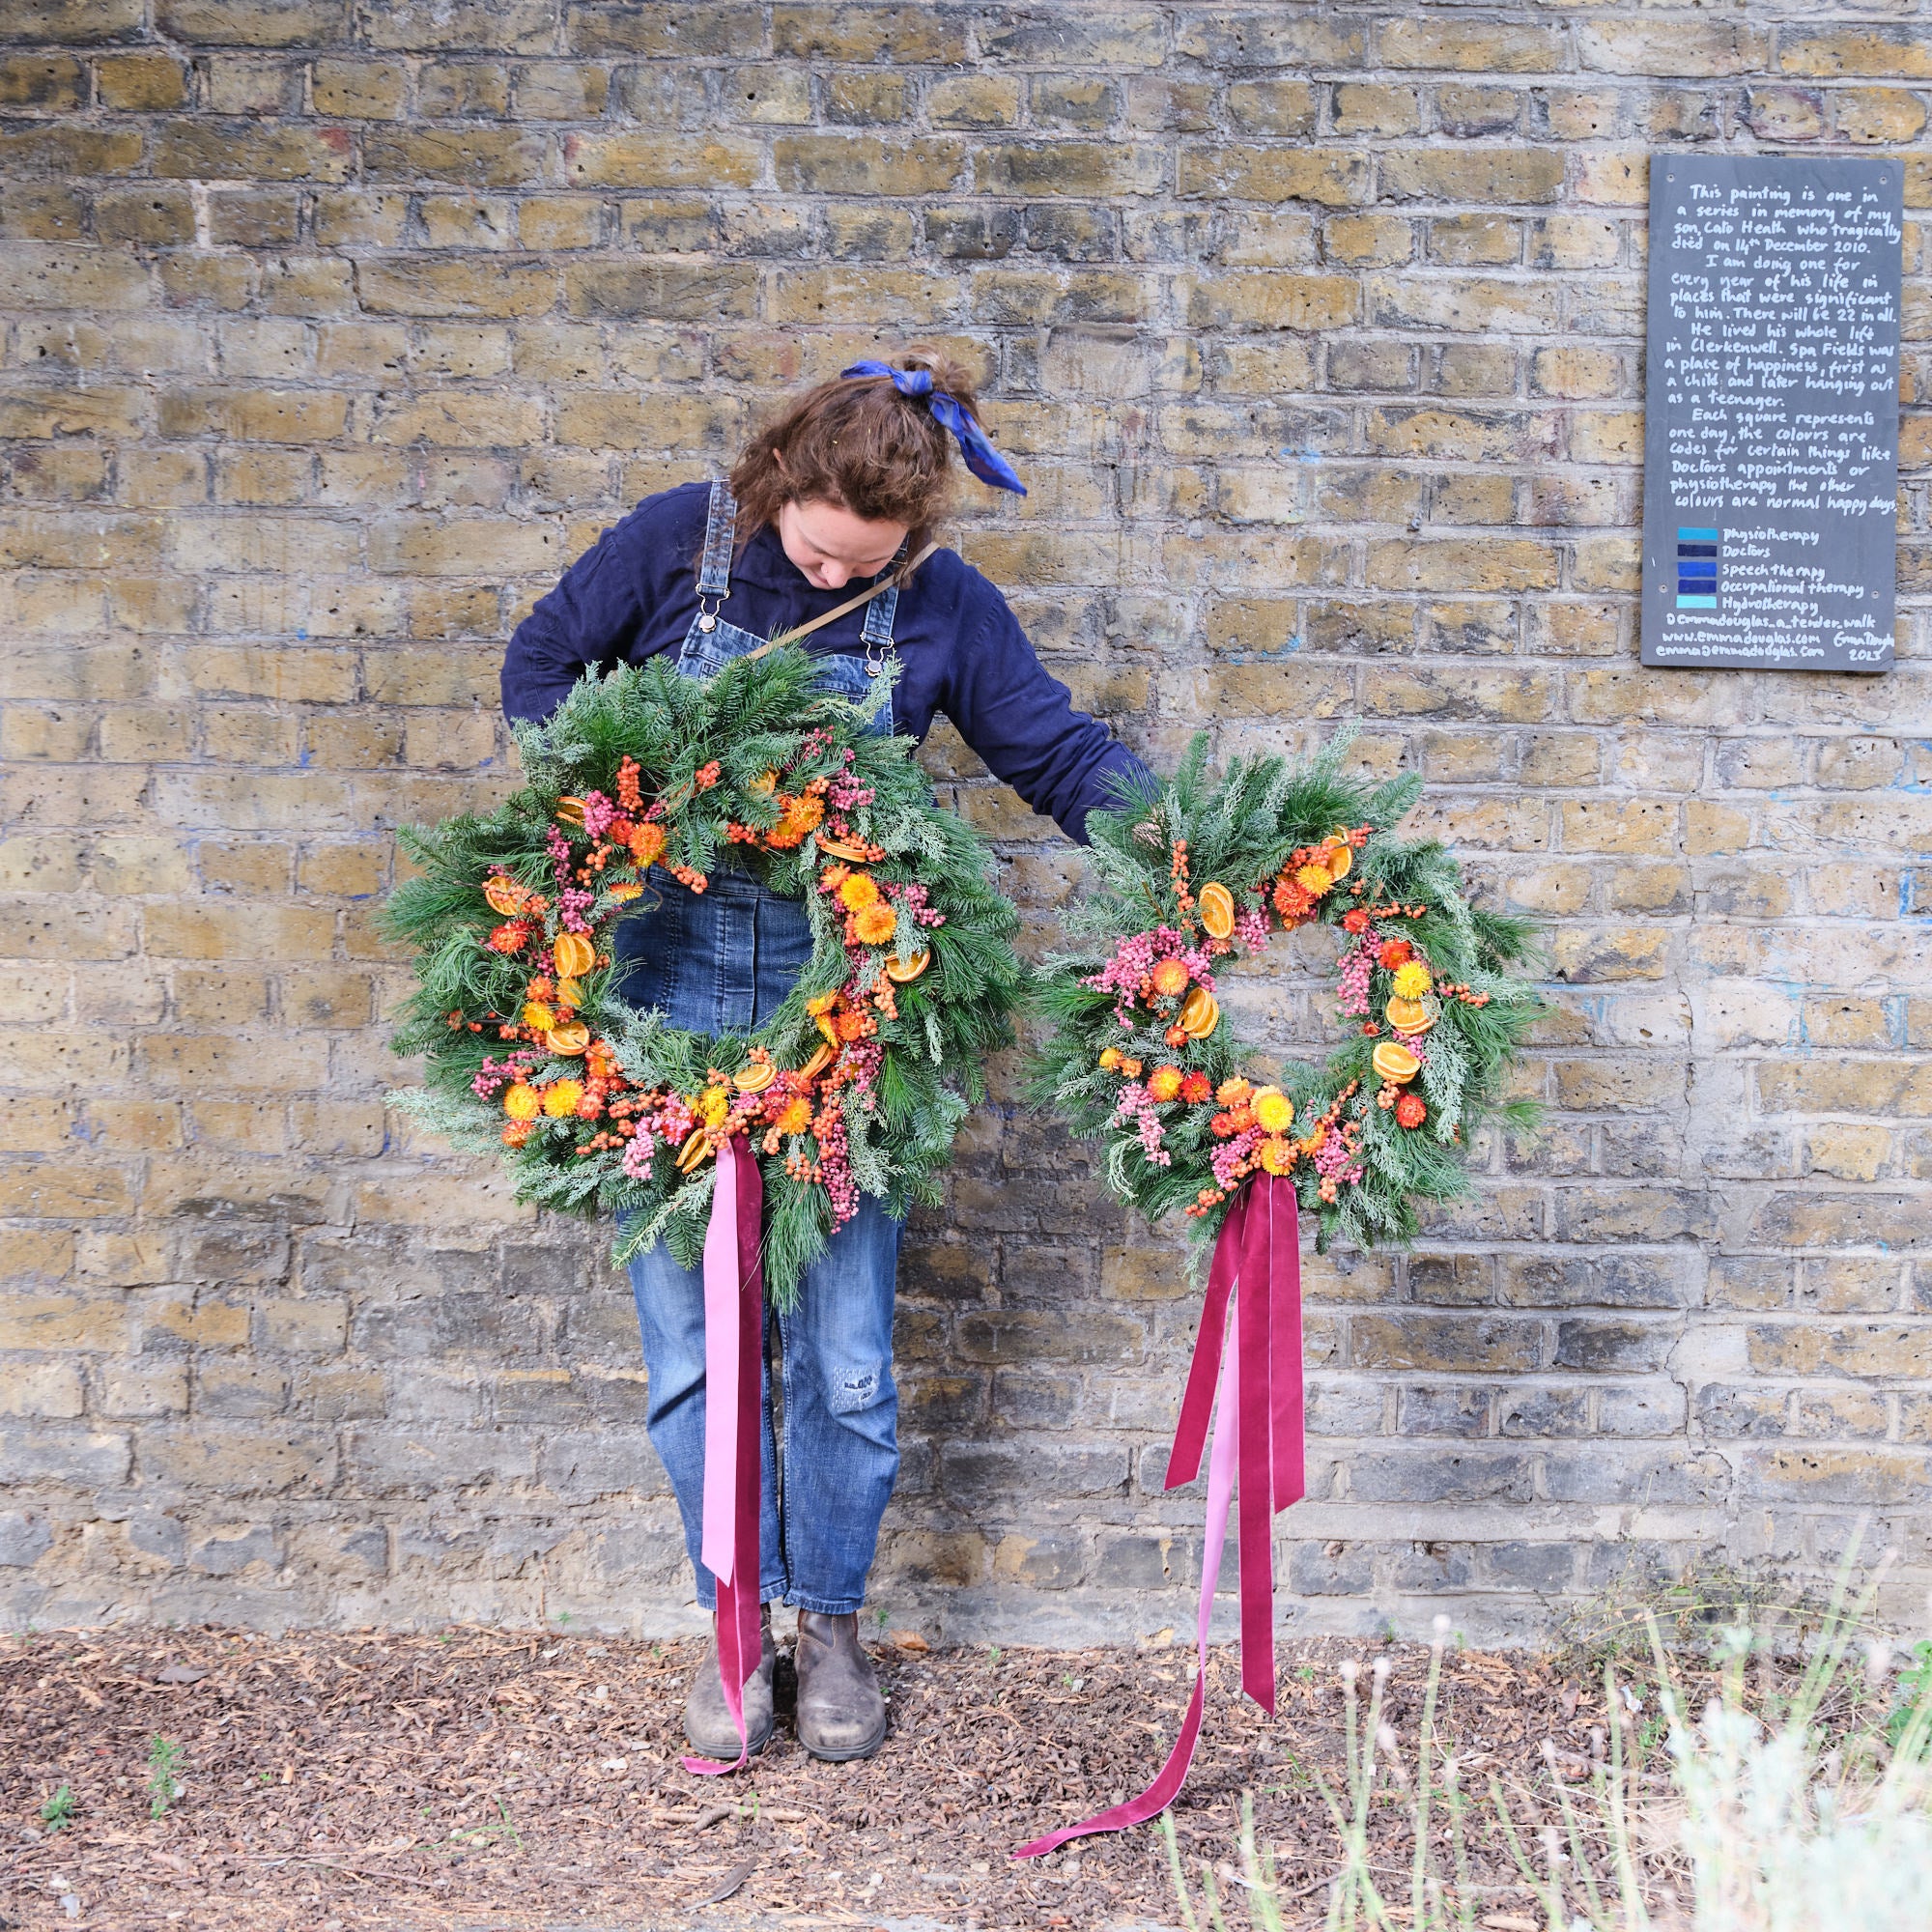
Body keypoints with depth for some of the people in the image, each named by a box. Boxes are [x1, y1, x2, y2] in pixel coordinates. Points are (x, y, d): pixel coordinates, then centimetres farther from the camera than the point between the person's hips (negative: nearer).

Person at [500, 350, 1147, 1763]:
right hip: (672, 983, 1)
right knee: (695, 1336, 4)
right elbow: (542, 668, 8)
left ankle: (832, 1620, 22)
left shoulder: (942, 608, -3)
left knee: (843, 1348, 2)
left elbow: (1062, 751, 2)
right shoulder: (680, 541, -4)